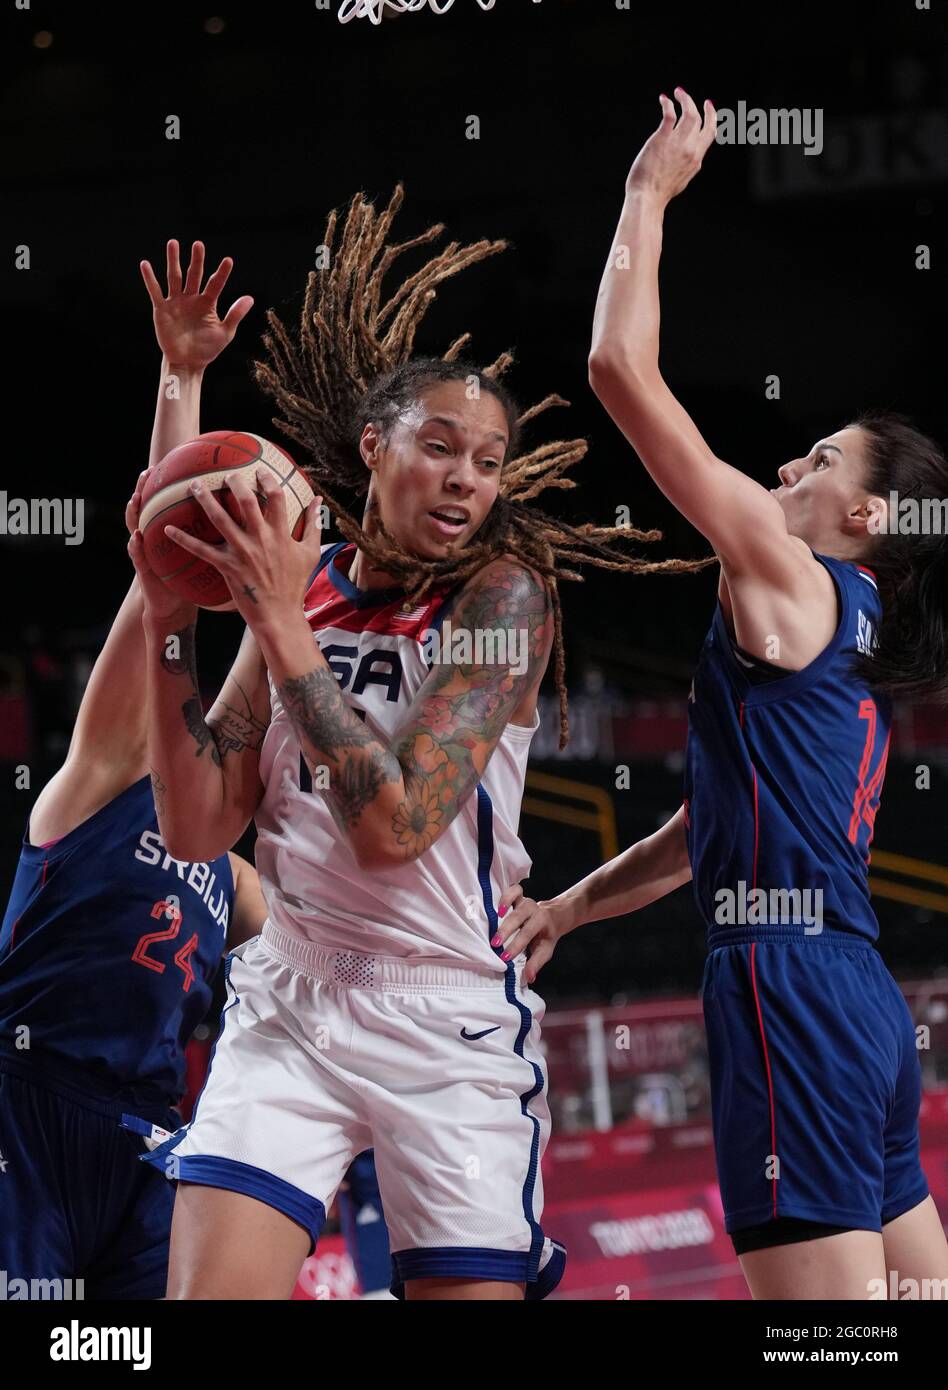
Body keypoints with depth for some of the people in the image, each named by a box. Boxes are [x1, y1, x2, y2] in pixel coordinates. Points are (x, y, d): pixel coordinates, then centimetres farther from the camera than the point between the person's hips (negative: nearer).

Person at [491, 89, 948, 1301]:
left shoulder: (790, 582, -4)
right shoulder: (847, 633, 22)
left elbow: (621, 370, -7)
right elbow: (719, 822, 31)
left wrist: (650, 193, 1)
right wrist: (570, 906, 31)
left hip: (792, 992, -10)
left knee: (824, 1302, -12)